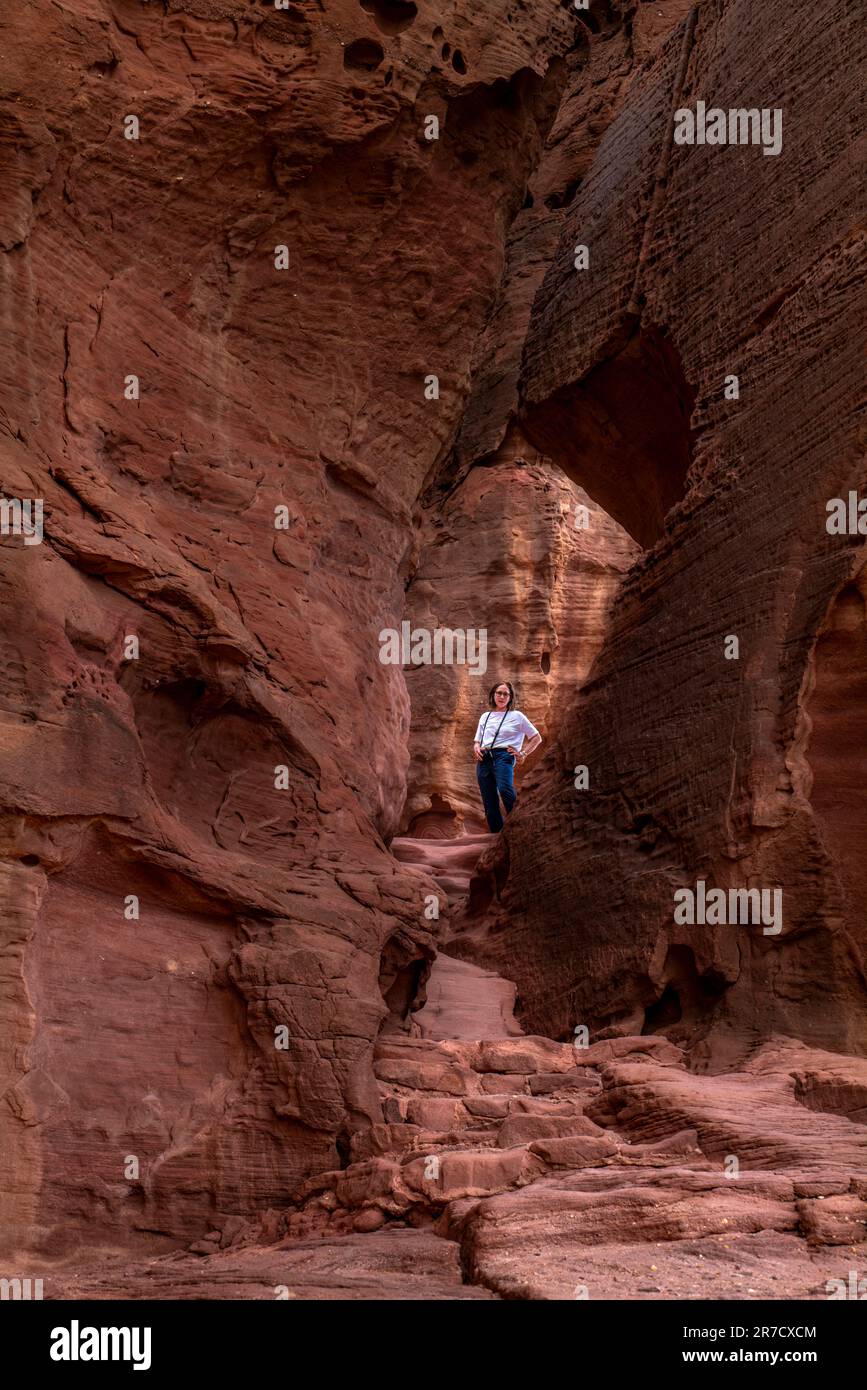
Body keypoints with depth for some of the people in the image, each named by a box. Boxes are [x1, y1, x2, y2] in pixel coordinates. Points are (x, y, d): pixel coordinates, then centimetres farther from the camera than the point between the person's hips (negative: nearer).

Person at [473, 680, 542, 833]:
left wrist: (523, 754, 2)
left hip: (503, 756, -5)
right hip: (483, 760, 5)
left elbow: (537, 738, 12)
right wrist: (476, 748, 4)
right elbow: (477, 741, 27)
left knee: (505, 789, -33)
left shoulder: (517, 716, 10)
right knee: (490, 804, -1)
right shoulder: (485, 716, 21)